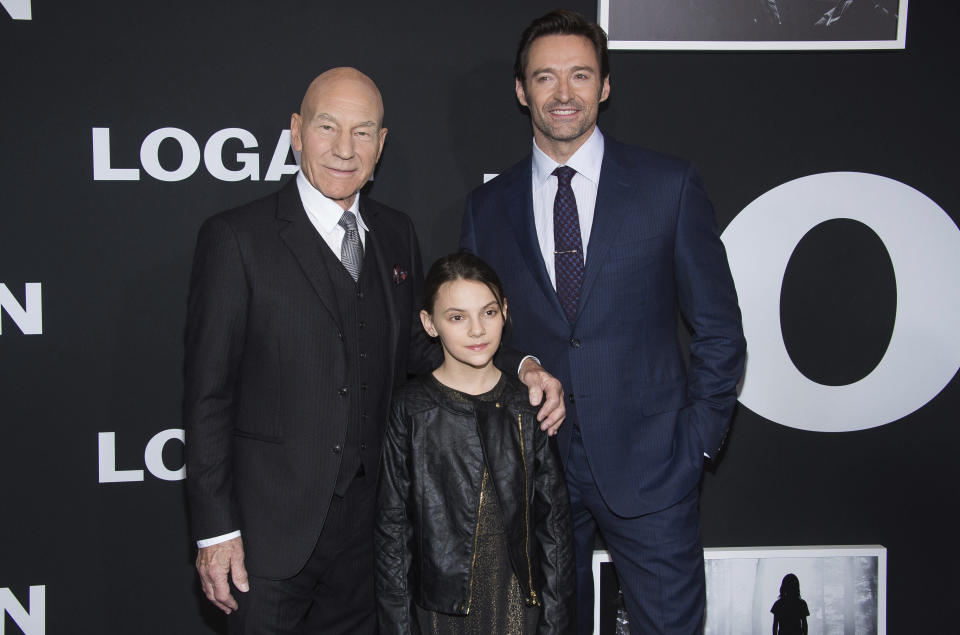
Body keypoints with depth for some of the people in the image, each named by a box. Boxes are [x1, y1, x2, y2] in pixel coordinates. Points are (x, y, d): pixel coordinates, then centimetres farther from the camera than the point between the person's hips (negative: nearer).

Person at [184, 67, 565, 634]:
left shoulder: (397, 234, 7)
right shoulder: (236, 239, -10)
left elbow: (417, 344, 14)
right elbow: (208, 393, -10)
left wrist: (521, 367, -2)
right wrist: (216, 530, -11)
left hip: (368, 523, 5)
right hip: (271, 529, -5)